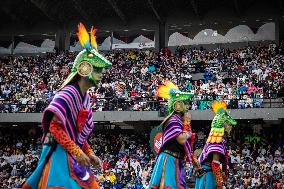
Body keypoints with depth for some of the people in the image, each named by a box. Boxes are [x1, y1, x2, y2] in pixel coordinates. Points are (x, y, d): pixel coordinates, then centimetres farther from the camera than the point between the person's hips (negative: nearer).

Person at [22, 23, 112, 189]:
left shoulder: (86, 98, 12)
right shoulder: (68, 94, -14)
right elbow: (55, 128, -19)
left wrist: (90, 154, 8)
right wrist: (77, 152, -20)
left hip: (75, 156, 9)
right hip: (61, 154, -9)